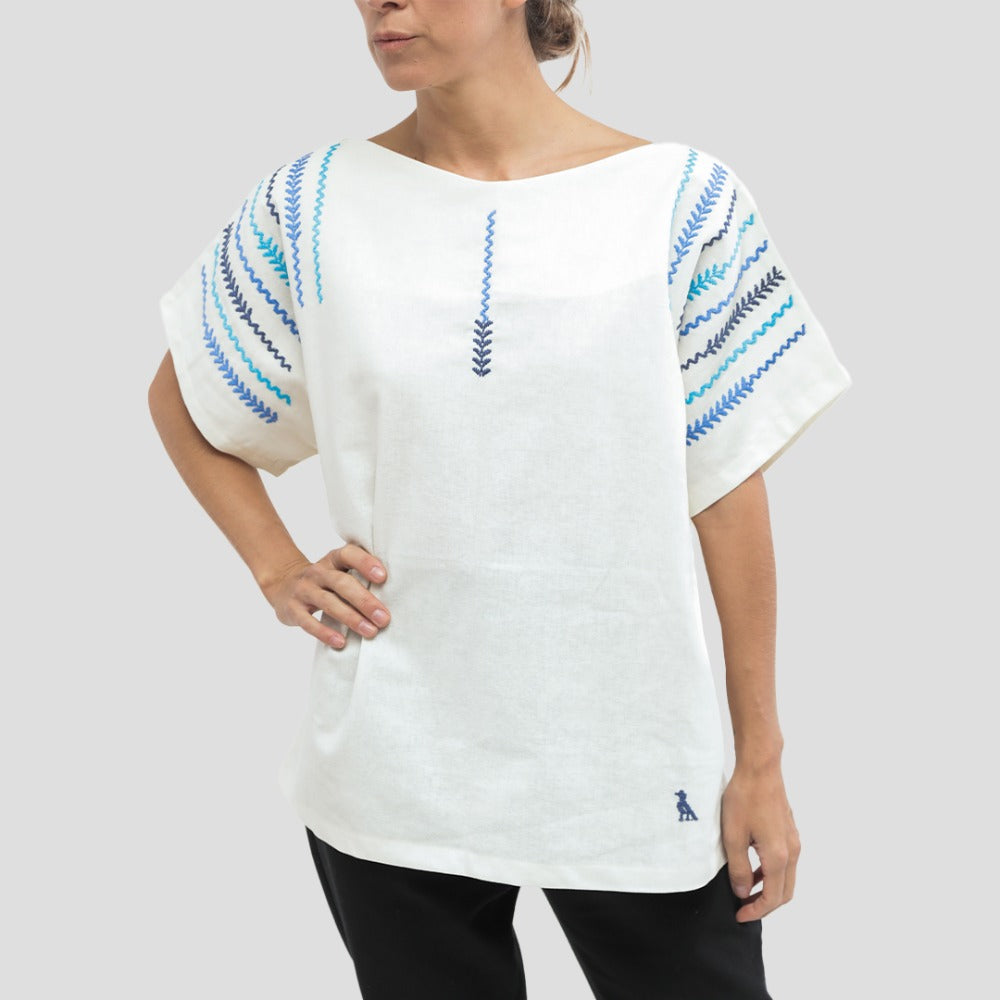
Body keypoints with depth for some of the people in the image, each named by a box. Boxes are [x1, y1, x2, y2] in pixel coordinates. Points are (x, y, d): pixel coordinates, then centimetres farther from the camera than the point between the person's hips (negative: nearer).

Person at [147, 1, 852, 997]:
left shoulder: (681, 200, -5)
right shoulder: (313, 205, -1)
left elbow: (729, 491, -2)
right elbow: (178, 402, 14)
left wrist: (761, 762, 0)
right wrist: (277, 571, 1)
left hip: (635, 766, -1)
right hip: (393, 771, 1)